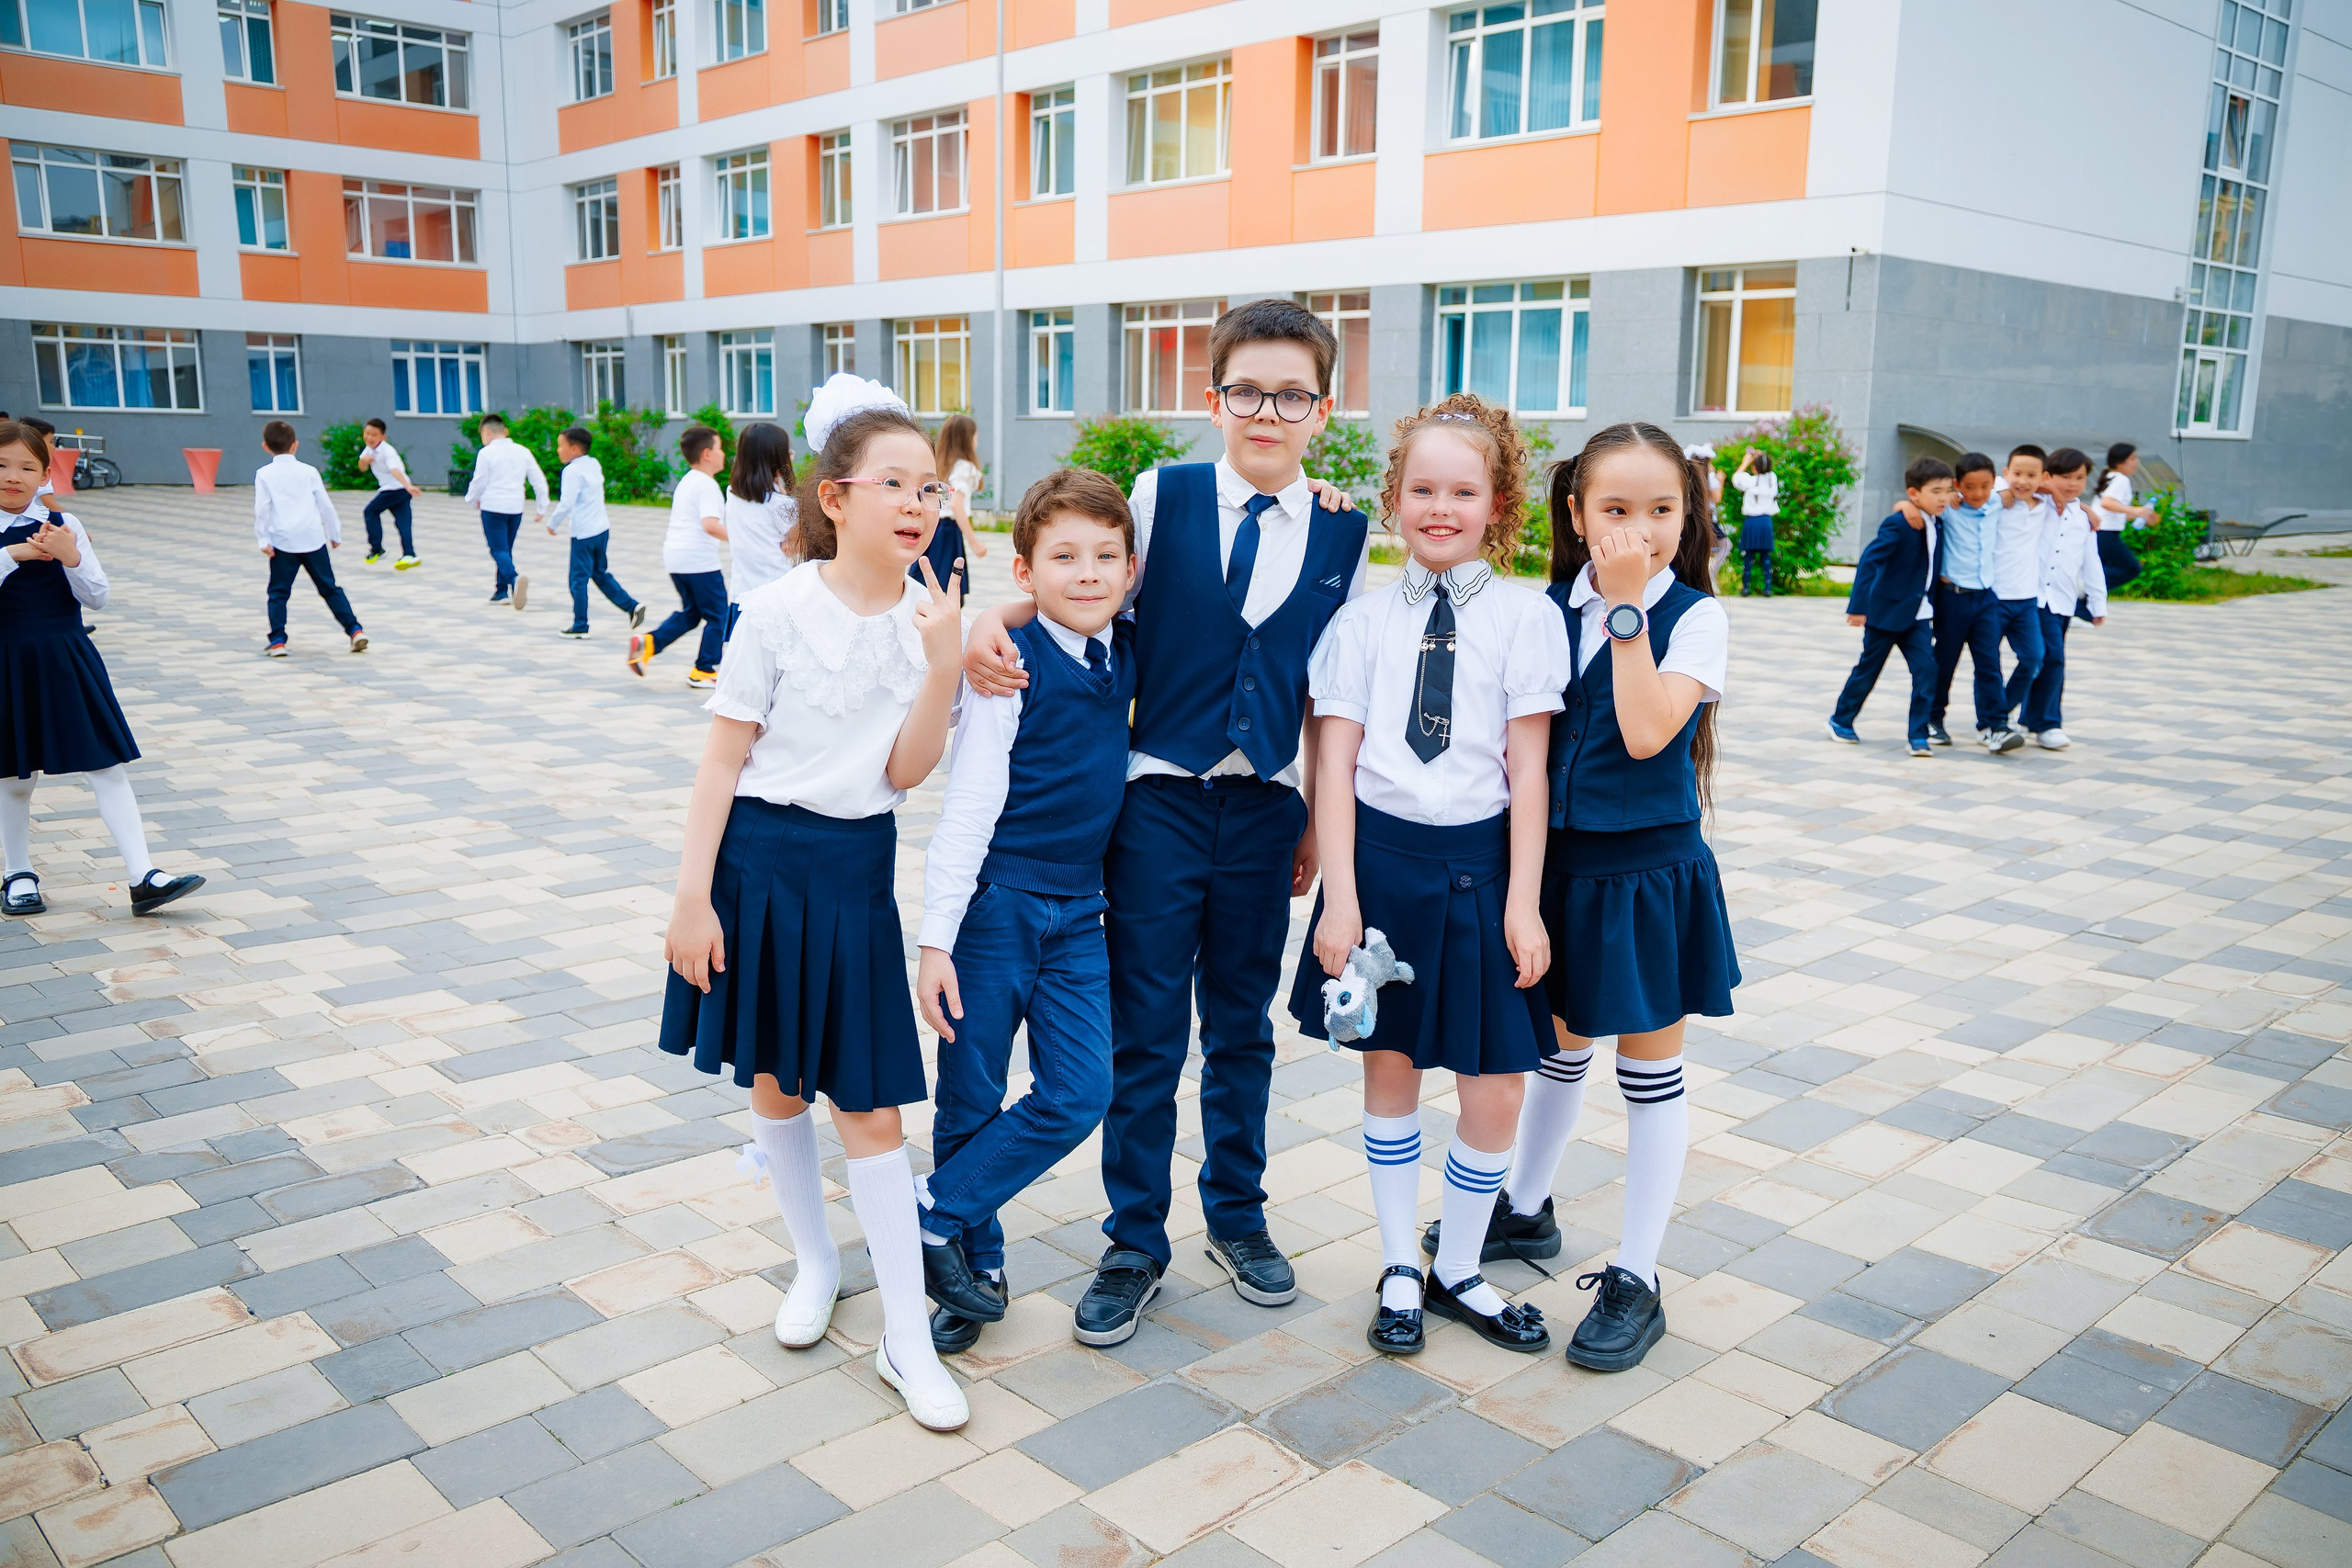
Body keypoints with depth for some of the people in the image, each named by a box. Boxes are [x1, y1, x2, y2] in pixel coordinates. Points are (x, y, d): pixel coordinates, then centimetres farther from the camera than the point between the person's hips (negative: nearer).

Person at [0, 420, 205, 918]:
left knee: (109, 770, -3)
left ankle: (142, 878, -4)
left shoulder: (63, 525, 0)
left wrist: (70, 557, -20)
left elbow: (97, 598, -3)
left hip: (68, 661, 1)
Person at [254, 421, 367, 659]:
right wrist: (335, 534, 20)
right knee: (330, 588, 9)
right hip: (314, 539, 2)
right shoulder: (309, 471, 8)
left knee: (279, 593, 5)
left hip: (283, 541, -2)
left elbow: (262, 509, -6)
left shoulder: (264, 474, 2)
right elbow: (325, 505, 10)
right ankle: (355, 630, 1)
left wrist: (263, 539, -3)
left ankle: (277, 640, -1)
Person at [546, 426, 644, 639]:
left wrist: (552, 523, -6)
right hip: (602, 528, 8)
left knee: (578, 580, 1)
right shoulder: (594, 465, 9)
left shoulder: (572, 471, -15)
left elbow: (566, 504, -20)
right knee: (601, 574, 19)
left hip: (583, 534, -8)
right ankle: (632, 607, 12)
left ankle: (580, 626, 6)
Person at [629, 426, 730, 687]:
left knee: (690, 612, 19)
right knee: (718, 615, 3)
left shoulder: (685, 482, 17)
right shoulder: (707, 485, -13)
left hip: (675, 556, 9)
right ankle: (703, 671, 5)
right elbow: (710, 524, -25)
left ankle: (648, 642, 2)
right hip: (699, 559, -9)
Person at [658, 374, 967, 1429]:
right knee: (776, 1081, 14)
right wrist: (692, 896, -11)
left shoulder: (927, 618, -2)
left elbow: (905, 772, -7)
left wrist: (944, 669, -20)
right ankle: (815, 1262, 38)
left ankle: (907, 1339, 11)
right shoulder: (784, 610, -11)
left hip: (858, 869, 2)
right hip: (762, 857, -2)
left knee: (871, 1104, 3)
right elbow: (721, 760, -8)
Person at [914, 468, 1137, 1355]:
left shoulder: (1129, 652, 3)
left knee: (1078, 1094, -2)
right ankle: (978, 1263, 25)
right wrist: (936, 940, -16)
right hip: (995, 900, -5)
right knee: (970, 1097, 5)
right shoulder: (1010, 665, -13)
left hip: (1077, 909, 5)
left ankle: (936, 1220, 13)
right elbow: (968, 804, -13)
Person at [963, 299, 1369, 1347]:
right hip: (1160, 796, -1)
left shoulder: (1342, 533, 1)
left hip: (1267, 805, 2)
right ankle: (1134, 1241, 20)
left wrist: (1320, 820, 7)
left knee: (1243, 1023, 14)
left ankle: (1237, 1216, 33)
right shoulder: (1162, 497, -4)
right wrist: (993, 617, -19)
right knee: (1145, 1027, 4)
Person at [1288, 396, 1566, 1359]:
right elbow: (1334, 767, -3)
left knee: (1495, 1091, 4)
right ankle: (1399, 1269, 31)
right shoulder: (1364, 620, 0)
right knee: (1388, 1065, 13)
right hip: (1381, 855, 1)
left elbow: (1528, 773, -4)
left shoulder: (1525, 618, -3)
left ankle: (1459, 1271, 28)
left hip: (1478, 863, -1)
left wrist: (1523, 904, -7)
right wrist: (1340, 895, -9)